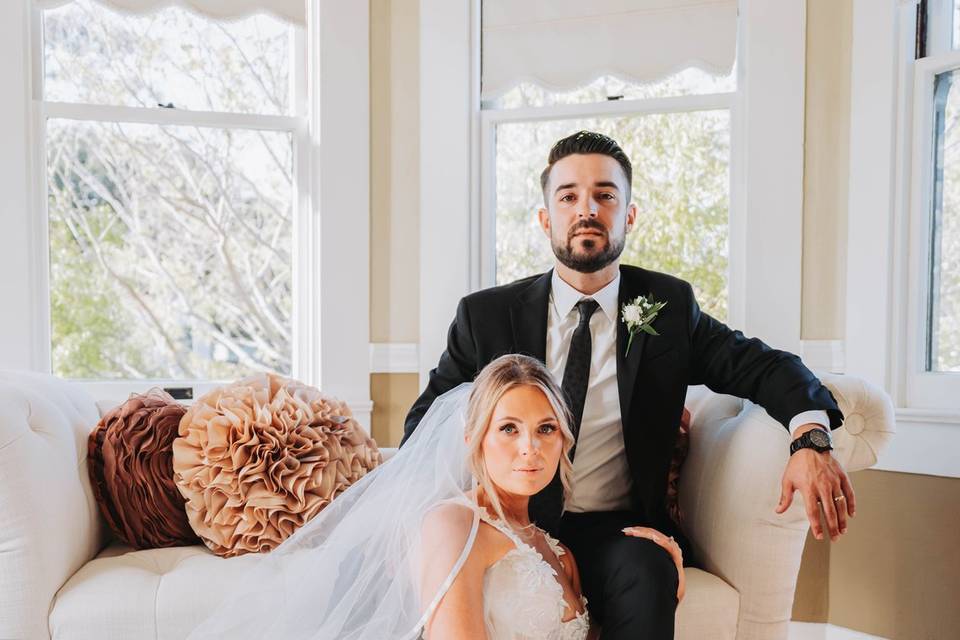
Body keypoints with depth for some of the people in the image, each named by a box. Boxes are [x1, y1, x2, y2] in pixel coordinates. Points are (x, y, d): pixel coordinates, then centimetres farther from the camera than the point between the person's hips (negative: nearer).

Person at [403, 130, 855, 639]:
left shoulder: (668, 306, 4)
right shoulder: (486, 316, 1)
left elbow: (763, 366, 1)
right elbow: (428, 420, 6)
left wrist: (810, 440, -21)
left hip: (618, 534, 1)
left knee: (646, 570, -31)